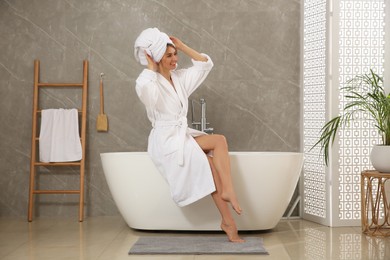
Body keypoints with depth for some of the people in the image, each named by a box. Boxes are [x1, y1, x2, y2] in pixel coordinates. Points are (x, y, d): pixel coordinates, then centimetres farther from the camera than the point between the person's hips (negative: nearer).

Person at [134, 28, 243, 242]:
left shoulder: (179, 77, 13)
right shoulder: (149, 82, -9)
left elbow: (205, 64, 12)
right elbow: (143, 87, -35)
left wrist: (181, 46, 7)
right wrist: (150, 65, -17)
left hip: (184, 136, 7)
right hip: (166, 140, -7)